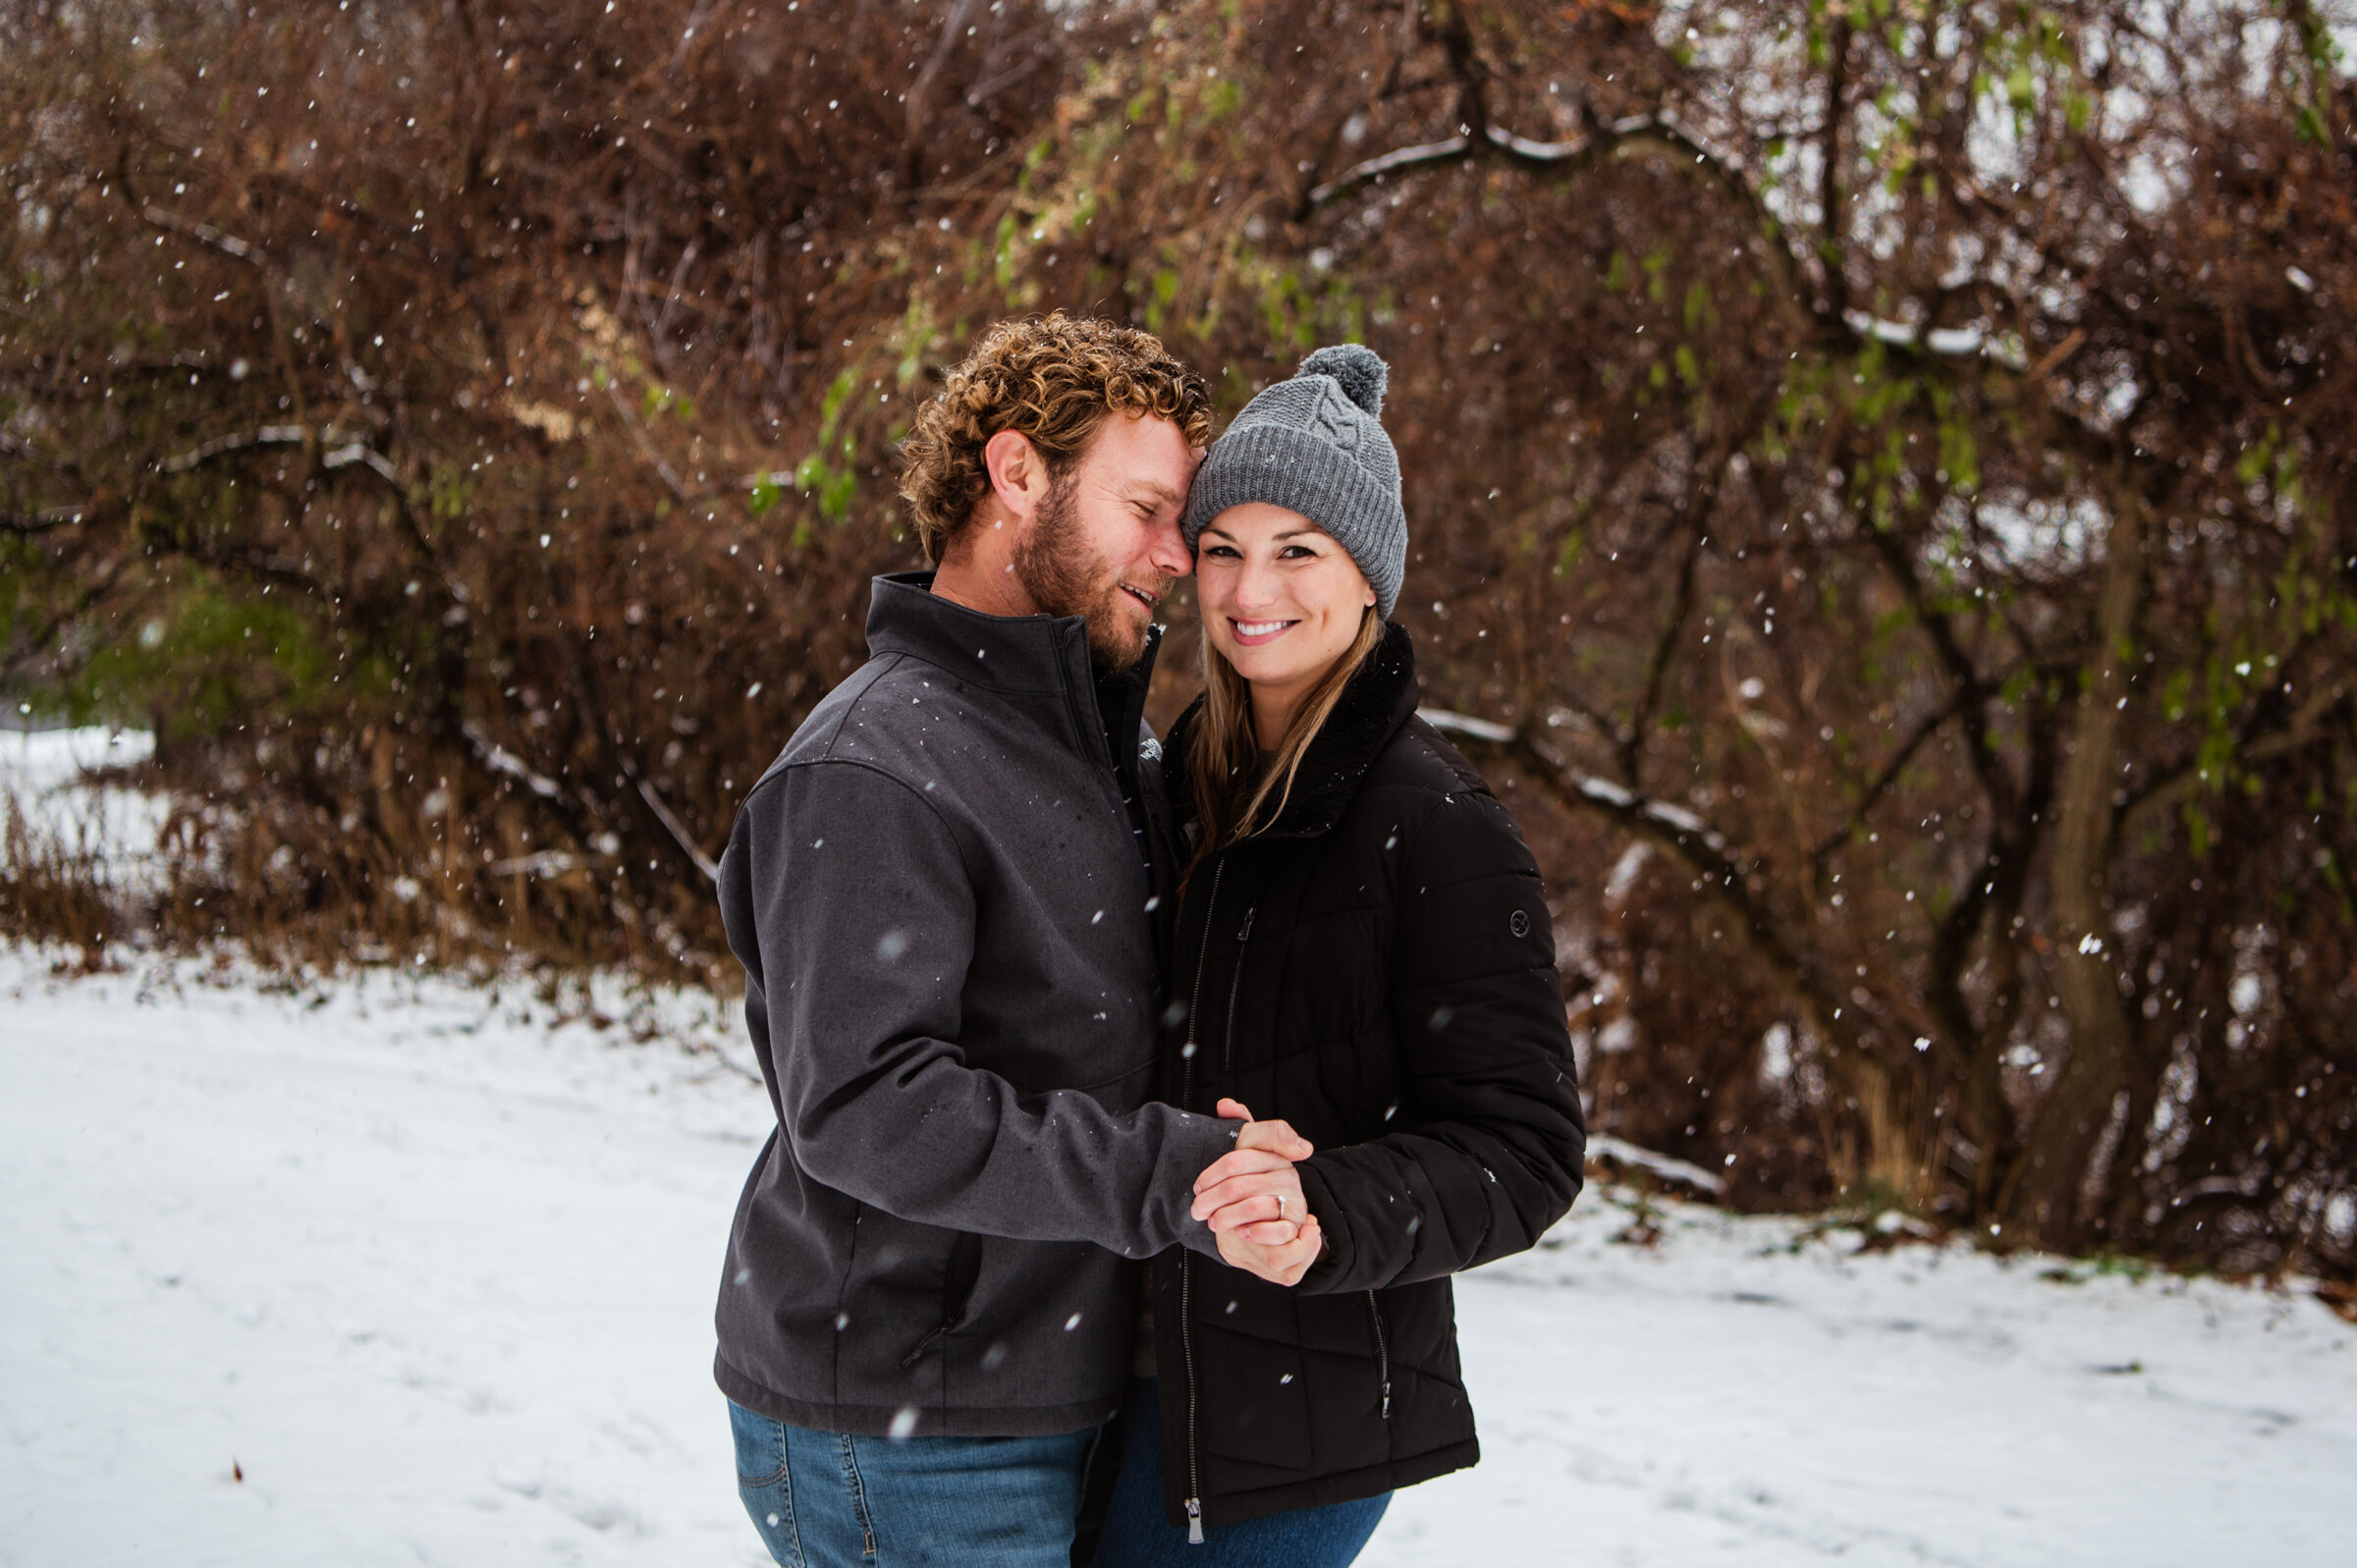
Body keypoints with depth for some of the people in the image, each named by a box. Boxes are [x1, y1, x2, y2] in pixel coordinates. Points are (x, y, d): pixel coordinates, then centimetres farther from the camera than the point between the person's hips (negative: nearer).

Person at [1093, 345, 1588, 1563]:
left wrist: (1329, 1217, -31)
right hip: (1158, 1373, 7)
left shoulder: (1436, 824, -14)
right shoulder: (1189, 780, 7)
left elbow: (1522, 1151, -16)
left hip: (1303, 1419, -6)